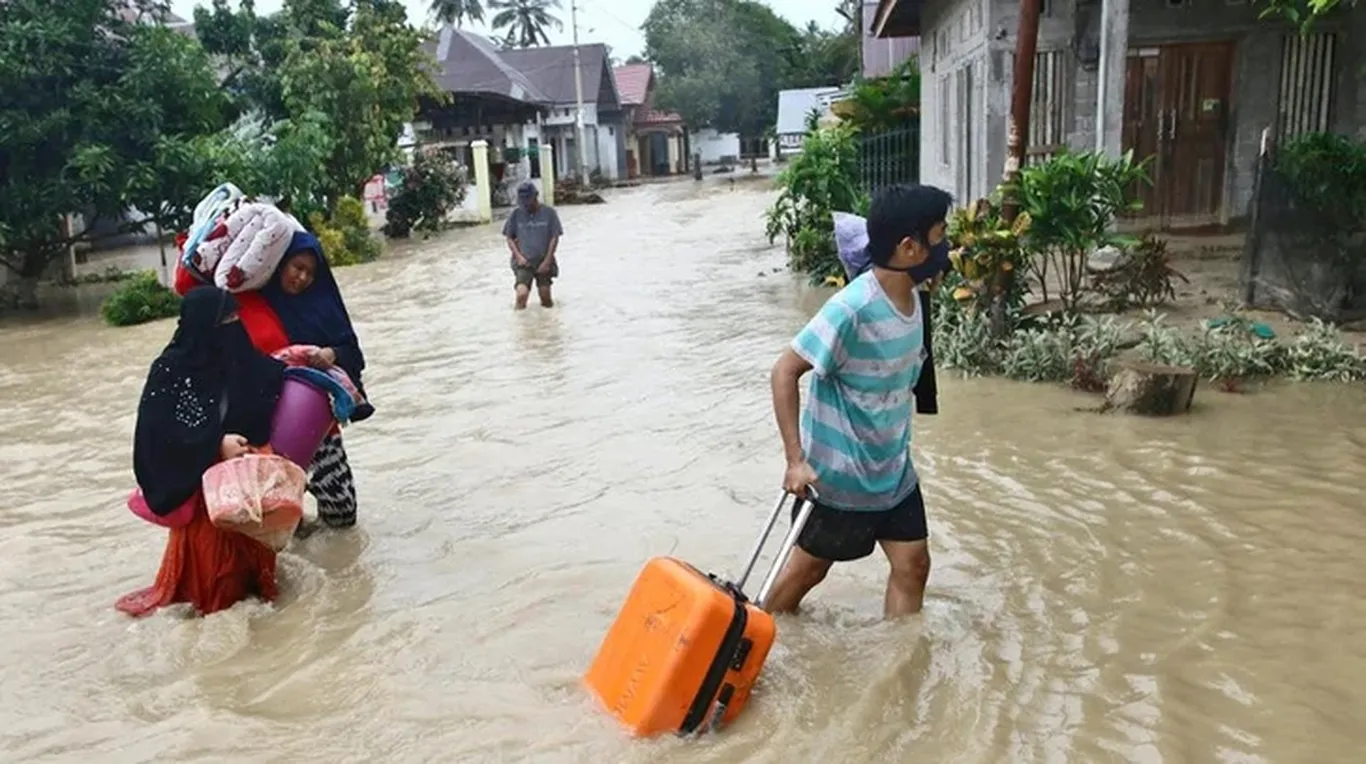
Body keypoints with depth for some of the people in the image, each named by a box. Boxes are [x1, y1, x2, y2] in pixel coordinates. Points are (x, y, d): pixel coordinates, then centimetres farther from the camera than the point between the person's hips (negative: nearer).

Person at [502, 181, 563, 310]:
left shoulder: (549, 213, -3)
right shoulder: (516, 213, -1)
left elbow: (554, 238, -1)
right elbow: (510, 238, 7)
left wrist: (547, 261, -7)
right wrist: (518, 256, -7)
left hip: (544, 262, 1)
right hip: (524, 262, 0)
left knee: (546, 299, 4)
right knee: (522, 293, -22)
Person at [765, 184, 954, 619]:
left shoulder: (911, 297, -1)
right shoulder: (851, 309, -28)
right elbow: (785, 371, -24)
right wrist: (796, 459, -26)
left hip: (893, 468, 7)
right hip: (839, 471, -7)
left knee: (912, 563, 9)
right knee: (810, 566, 12)